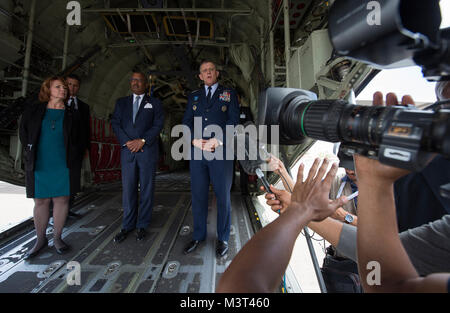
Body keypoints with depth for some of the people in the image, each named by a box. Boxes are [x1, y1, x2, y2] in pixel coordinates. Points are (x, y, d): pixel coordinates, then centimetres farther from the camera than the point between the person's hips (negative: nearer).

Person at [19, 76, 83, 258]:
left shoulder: (71, 115, 7)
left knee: (62, 200, 4)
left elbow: (76, 140, 13)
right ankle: (40, 240, 21)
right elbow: (23, 132, 15)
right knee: (40, 202, 6)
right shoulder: (33, 111, 7)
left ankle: (57, 238, 18)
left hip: (63, 166, 0)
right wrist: (30, 152, 8)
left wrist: (72, 158, 5)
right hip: (39, 165, 0)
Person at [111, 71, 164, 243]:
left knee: (146, 189, 2)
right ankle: (127, 225, 16)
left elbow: (158, 124, -1)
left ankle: (142, 225, 13)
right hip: (127, 151, 2)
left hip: (148, 151, -2)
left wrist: (142, 140, -12)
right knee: (128, 189, 4)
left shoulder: (154, 103, 11)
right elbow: (115, 123, 8)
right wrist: (126, 142, -8)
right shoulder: (121, 102, 18)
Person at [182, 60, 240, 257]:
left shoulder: (229, 94, 10)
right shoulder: (193, 97, 19)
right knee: (198, 196, 8)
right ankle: (198, 236, 24)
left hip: (221, 152, -2)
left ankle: (223, 239, 19)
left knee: (223, 196, 4)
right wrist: (195, 140, -9)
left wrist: (217, 140, -14)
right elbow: (186, 123, 10)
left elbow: (233, 121, -1)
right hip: (197, 152, 3)